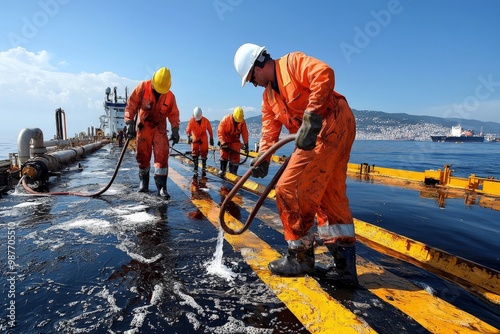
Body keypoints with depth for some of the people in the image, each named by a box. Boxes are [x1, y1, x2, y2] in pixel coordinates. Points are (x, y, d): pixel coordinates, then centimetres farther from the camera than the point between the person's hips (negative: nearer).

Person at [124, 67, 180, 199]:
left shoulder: (170, 96, -4)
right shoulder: (142, 88, -10)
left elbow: (174, 114, 3)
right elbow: (131, 105, -8)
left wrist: (175, 131, -5)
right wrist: (130, 124, -14)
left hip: (159, 128, 1)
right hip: (143, 127, 0)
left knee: (162, 156, -11)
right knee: (143, 156, 3)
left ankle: (161, 187, -9)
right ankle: (143, 183, 20)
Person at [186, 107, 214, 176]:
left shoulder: (206, 121, -10)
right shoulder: (191, 121, -12)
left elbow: (210, 130, -1)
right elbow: (188, 130, -6)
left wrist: (211, 139, 0)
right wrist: (189, 137, -22)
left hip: (203, 139, 0)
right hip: (195, 139, 0)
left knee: (204, 154, -1)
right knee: (194, 154, -4)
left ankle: (203, 169, 10)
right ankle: (195, 170, 3)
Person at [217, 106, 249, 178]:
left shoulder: (242, 122, -14)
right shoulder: (225, 119, -22)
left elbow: (245, 133, -8)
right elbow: (220, 132, -21)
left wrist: (246, 145, -11)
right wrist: (223, 143, -26)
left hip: (235, 141, 2)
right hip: (225, 140, -2)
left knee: (235, 157, -5)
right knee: (224, 154, -15)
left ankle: (233, 173, 2)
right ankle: (222, 171, -4)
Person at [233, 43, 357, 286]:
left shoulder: (292, 62, -4)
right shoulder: (268, 95, 20)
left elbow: (324, 74, -22)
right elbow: (269, 130, 14)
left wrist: (311, 120, -28)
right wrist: (263, 158, -1)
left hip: (333, 125, -10)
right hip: (322, 134, 10)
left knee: (290, 189, -10)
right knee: (330, 198, 9)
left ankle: (301, 257, 6)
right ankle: (344, 265, 18)